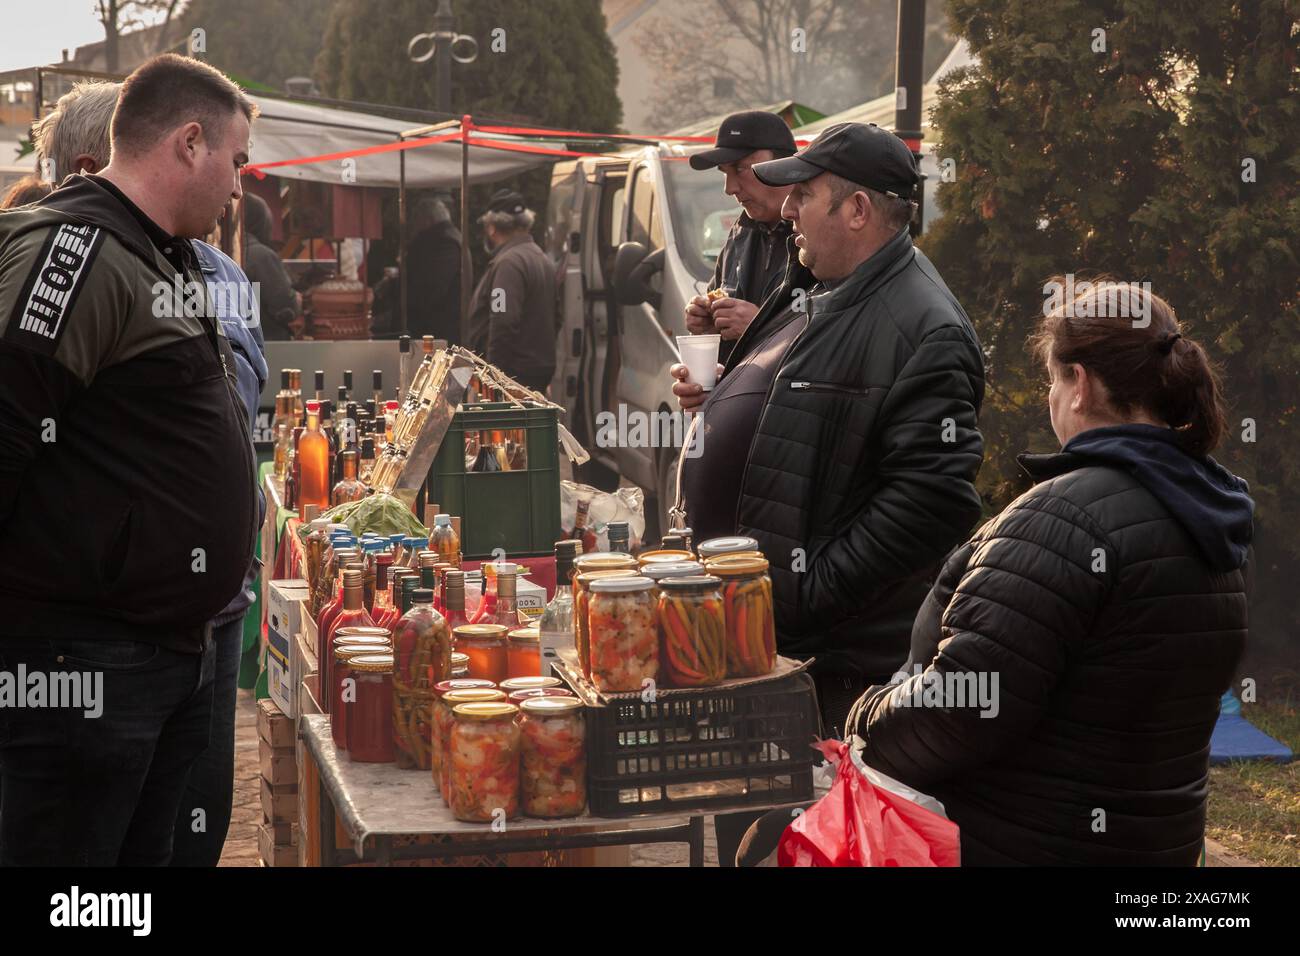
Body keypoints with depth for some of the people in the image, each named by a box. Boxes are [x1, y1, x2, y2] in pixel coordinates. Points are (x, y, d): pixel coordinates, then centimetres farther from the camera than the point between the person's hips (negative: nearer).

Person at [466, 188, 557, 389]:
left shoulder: (508, 263, -14)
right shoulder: (541, 257, 18)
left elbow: (505, 323, -23)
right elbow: (555, 320, 23)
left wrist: (491, 376, -22)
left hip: (515, 373, -10)